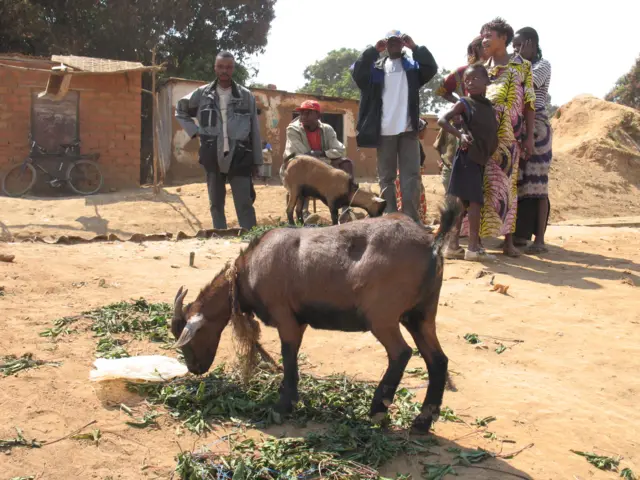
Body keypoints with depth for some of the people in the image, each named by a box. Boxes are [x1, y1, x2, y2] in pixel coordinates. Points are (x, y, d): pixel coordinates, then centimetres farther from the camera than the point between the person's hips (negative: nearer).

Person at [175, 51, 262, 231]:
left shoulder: (246, 96, 1)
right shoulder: (202, 94, 4)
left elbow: (254, 130, 3)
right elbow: (180, 111, 20)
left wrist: (257, 160, 2)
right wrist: (195, 131, 5)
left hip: (239, 158, -2)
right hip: (213, 158, 2)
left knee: (245, 205, -5)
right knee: (216, 204, 10)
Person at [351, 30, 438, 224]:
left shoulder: (412, 65, 15)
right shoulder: (376, 66, 13)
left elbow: (431, 68, -3)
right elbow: (356, 73, -4)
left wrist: (415, 47, -8)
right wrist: (374, 50, -8)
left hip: (408, 129, 0)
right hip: (384, 130, 0)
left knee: (411, 175, -4)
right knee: (386, 177, 2)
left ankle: (412, 220, -3)